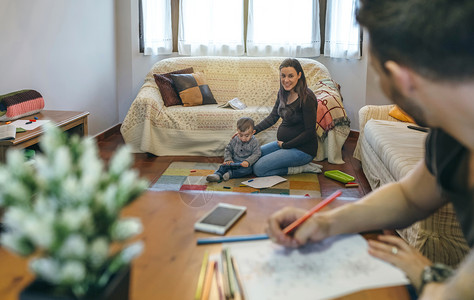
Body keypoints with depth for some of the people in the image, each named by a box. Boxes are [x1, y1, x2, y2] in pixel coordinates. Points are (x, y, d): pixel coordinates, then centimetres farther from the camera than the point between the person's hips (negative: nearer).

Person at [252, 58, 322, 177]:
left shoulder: (307, 98, -21)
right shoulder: (283, 93, 4)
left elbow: (310, 132, -19)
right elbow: (273, 117, 13)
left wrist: (285, 145, -14)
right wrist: (253, 130, 0)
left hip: (302, 149, -9)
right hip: (283, 143, 9)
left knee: (259, 168, -17)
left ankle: (301, 167, -5)